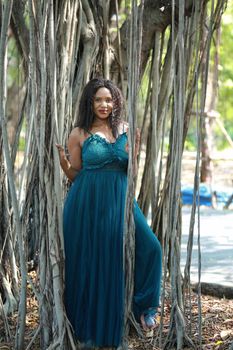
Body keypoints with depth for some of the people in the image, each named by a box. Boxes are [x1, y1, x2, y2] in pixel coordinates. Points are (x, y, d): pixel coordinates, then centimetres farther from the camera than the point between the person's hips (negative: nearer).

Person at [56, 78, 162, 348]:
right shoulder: (79, 134, 0)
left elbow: (131, 171, 11)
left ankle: (142, 307, 7)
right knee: (90, 262, 4)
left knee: (149, 247, -12)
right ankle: (89, 325, 22)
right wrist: (61, 160, -13)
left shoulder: (125, 130, 7)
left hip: (119, 200, 2)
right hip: (87, 204, -2)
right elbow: (74, 175, 5)